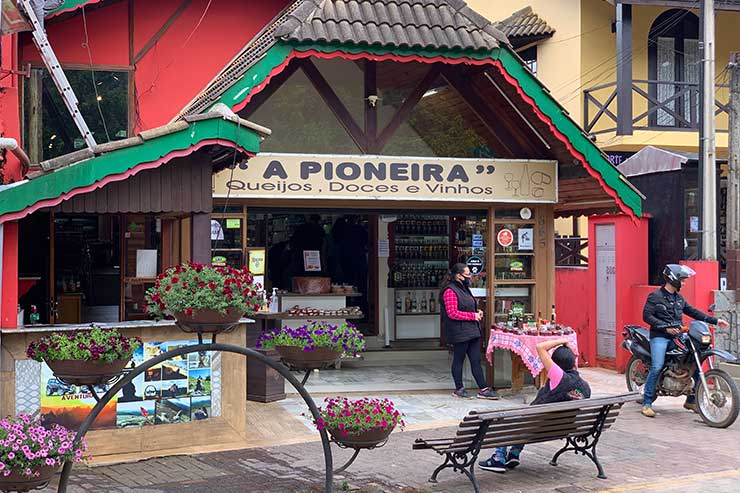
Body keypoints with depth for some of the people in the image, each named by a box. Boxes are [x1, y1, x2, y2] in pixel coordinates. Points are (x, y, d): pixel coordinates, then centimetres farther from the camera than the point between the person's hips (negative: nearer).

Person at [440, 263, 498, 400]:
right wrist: (473, 315, -16)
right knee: (459, 360, 3)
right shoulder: (450, 291, -13)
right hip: (460, 332, -9)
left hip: (472, 331, 9)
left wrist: (477, 312, 8)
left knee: (476, 360, 6)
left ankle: (483, 389, 6)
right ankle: (459, 389, 13)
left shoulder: (464, 289, 18)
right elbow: (452, 313, -20)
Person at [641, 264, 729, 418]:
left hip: (676, 336, 7)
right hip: (659, 336, -7)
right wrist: (665, 327, -19)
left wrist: (714, 321, 12)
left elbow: (692, 311, 19)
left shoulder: (679, 298, 18)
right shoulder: (655, 296, -4)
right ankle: (647, 403, -13)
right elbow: (647, 316, -11)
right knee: (657, 367, -22)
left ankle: (691, 400, 13)